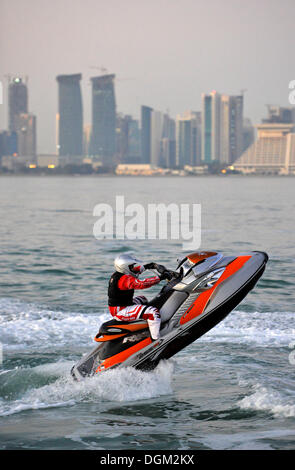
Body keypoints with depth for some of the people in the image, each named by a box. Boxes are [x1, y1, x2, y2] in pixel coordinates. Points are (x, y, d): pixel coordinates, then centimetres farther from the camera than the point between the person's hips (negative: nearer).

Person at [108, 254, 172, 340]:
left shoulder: (117, 274, 6)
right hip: (120, 312, -11)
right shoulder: (125, 279, -25)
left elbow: (139, 269, 20)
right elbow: (141, 284, -38)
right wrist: (160, 277, -34)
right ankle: (156, 341, -21)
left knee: (142, 299, 36)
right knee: (153, 312, -23)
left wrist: (153, 265, 19)